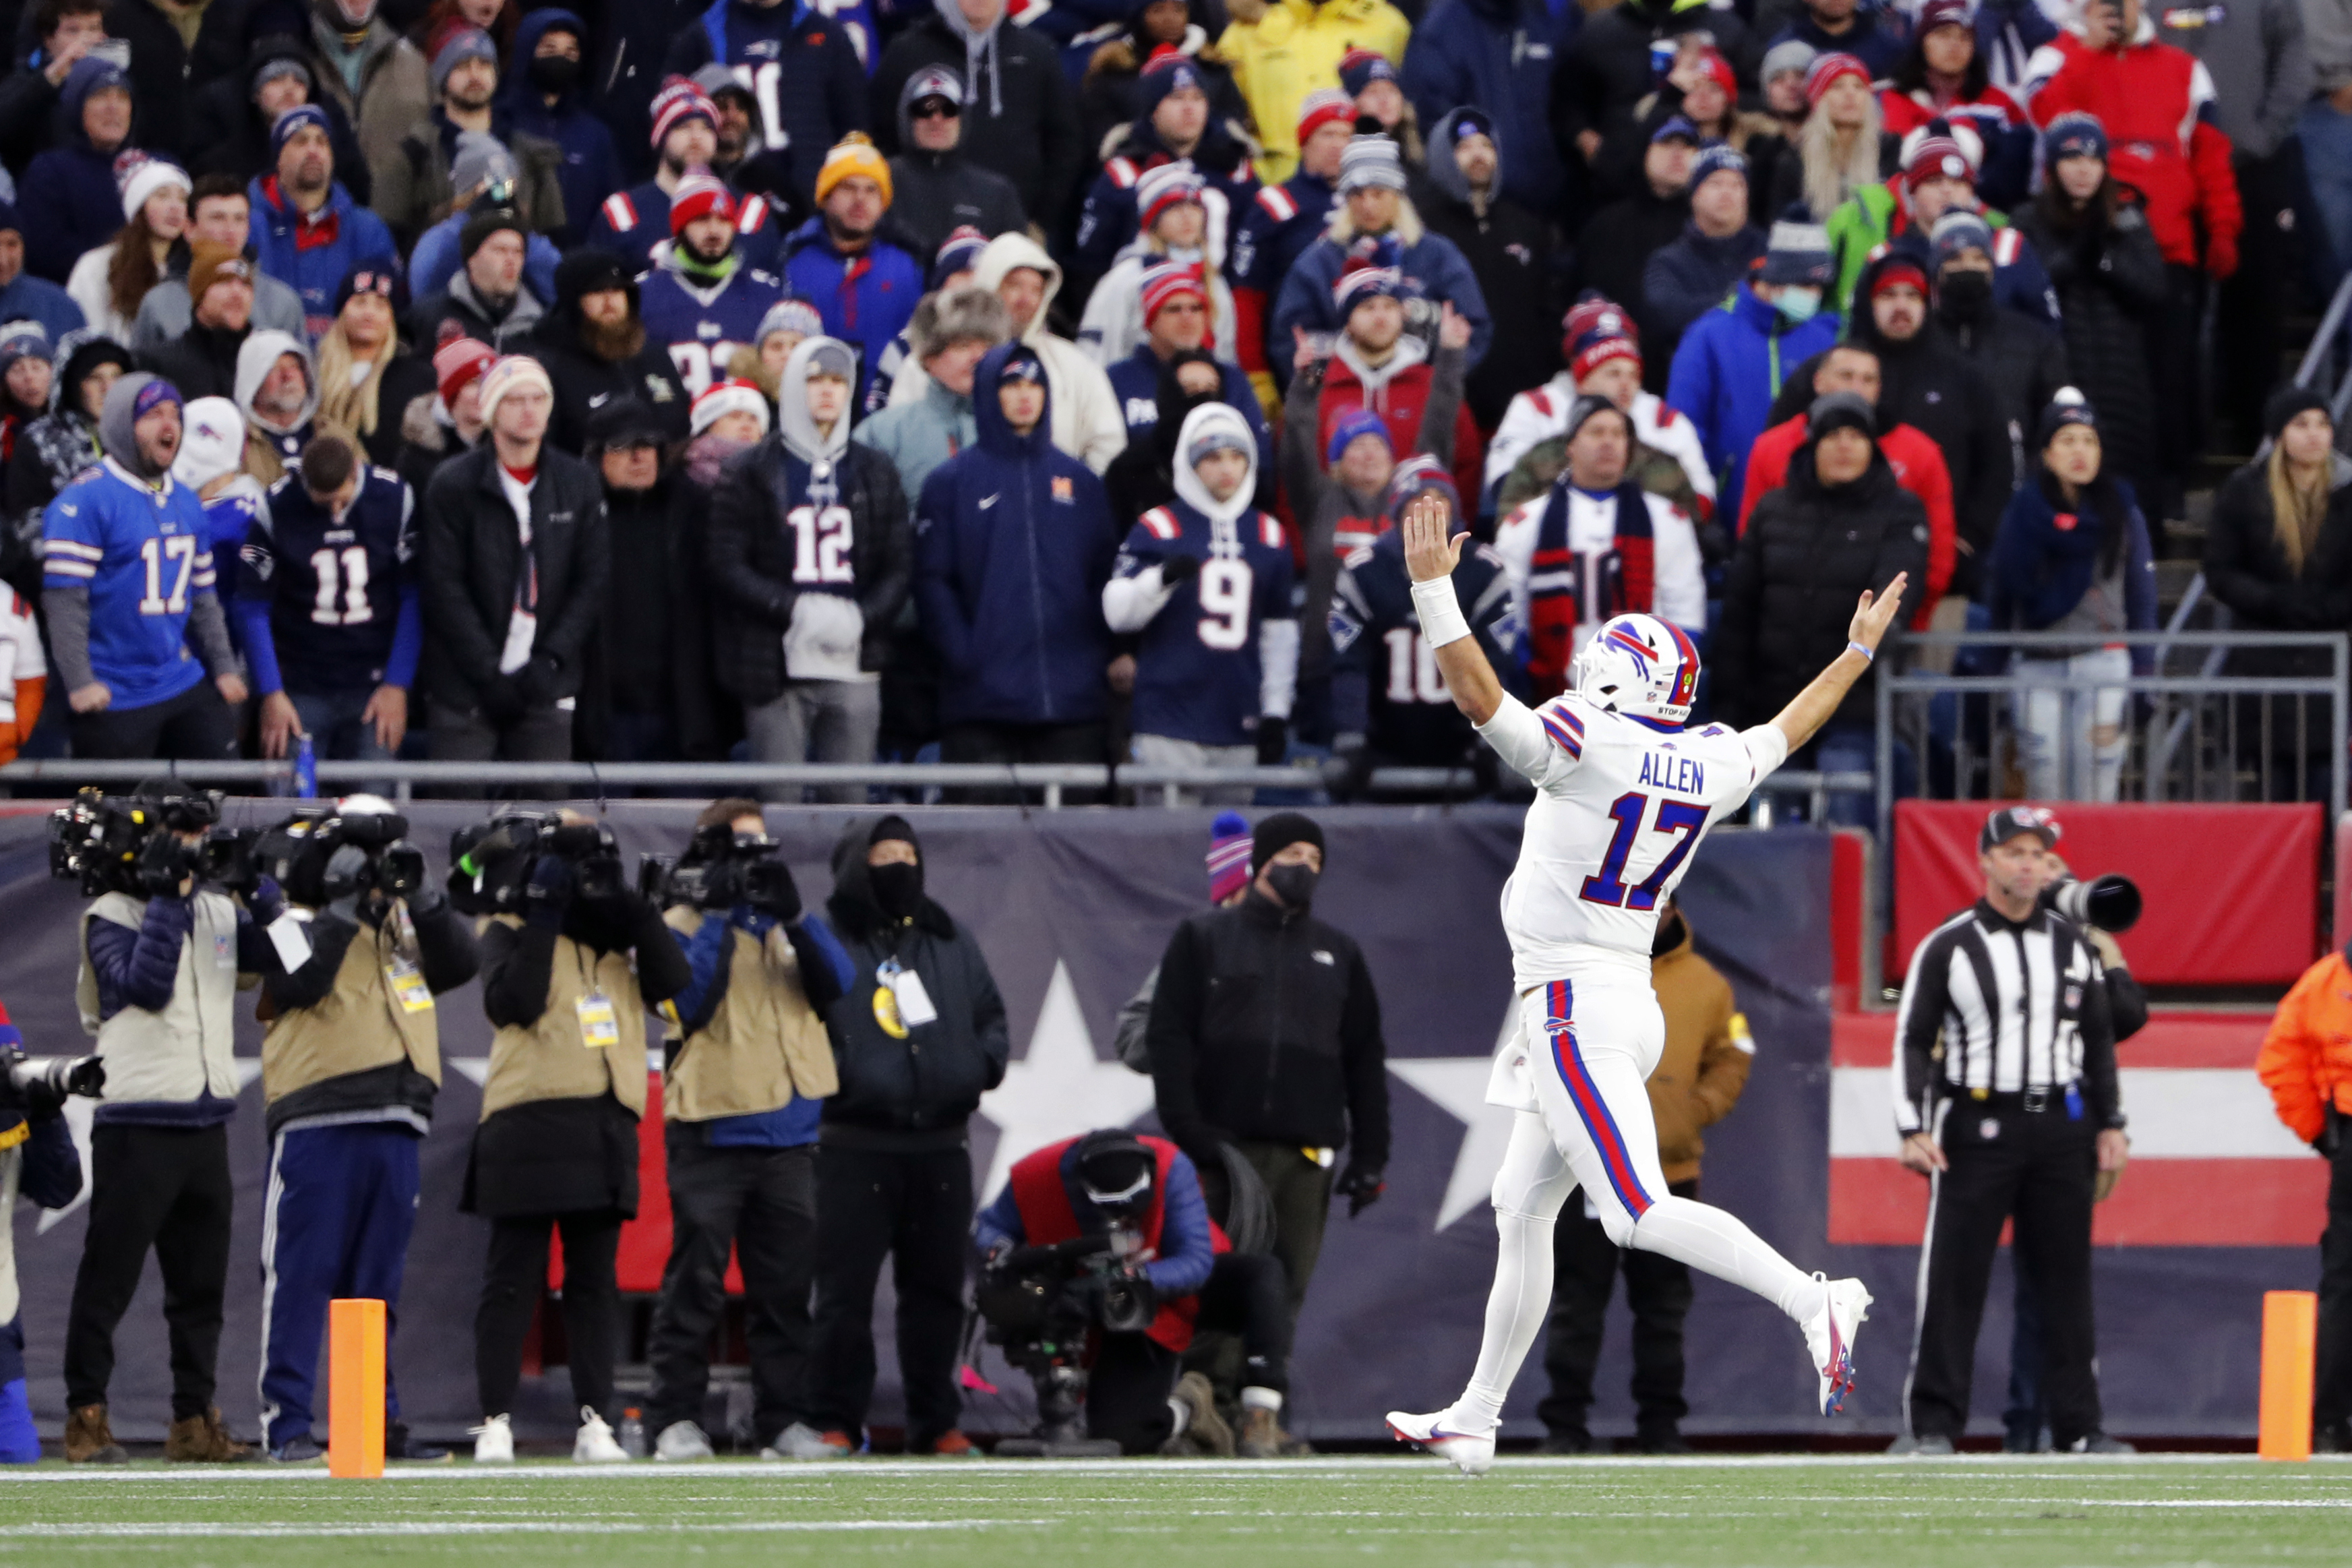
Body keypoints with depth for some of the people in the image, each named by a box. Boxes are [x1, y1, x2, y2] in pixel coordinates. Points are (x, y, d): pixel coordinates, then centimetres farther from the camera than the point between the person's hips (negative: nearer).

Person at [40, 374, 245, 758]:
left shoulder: (185, 503, 14)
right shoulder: (84, 500, -11)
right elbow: (64, 600, -16)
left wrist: (224, 668, 17)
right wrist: (80, 682, -21)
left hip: (184, 686, 7)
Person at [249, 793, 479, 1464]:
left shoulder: (404, 927, 21)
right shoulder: (294, 925, 6)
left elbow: (461, 963, 7)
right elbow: (297, 982, -13)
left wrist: (421, 897, -2)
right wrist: (343, 906, -9)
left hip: (394, 1127, 5)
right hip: (317, 1124, -5)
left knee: (378, 1283, 9)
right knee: (302, 1276, -7)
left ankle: (378, 1416, 12)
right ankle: (286, 1421, -8)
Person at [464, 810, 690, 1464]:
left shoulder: (619, 938, 16)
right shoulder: (510, 931, 3)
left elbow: (674, 982, 0)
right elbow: (510, 1003, -14)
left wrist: (635, 912, -4)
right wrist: (541, 918, -13)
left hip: (606, 1127, 4)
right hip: (529, 1122, -4)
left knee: (594, 1281, 6)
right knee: (514, 1279, -3)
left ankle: (594, 1422, 8)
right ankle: (495, 1421, -1)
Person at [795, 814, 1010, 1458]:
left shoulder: (950, 940, 16)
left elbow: (989, 1014, 23)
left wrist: (985, 1063, 4)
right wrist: (838, 1076, -16)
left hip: (941, 1145, 5)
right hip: (856, 1145, -5)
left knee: (937, 1287, 7)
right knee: (846, 1289, -6)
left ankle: (935, 1422, 15)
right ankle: (834, 1423, -1)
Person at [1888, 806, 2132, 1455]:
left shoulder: (2074, 945, 11)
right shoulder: (1947, 946, 0)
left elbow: (2099, 1039, 17)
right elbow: (1913, 1040, -1)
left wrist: (2110, 1127, 11)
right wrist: (1914, 1130, -11)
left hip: (2061, 1128, 4)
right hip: (1976, 1127, -3)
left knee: (2067, 1279, 5)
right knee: (1953, 1276, -6)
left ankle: (2078, 1427, 10)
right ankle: (1930, 1424, -3)